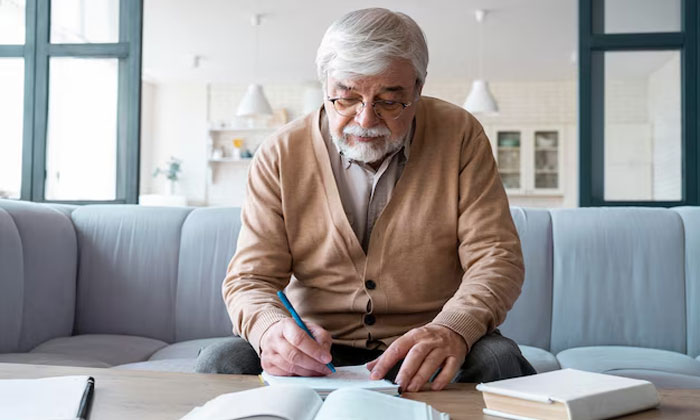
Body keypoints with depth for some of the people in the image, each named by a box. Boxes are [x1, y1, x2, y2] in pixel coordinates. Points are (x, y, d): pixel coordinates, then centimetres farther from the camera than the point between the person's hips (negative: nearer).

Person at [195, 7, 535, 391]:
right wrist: (271, 328, -30)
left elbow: (496, 257, -9)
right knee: (220, 362, -25)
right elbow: (250, 278, -5)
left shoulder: (460, 136, -5)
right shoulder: (280, 156, -3)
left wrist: (452, 329, -31)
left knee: (497, 359, -30)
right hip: (315, 353, 1)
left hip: (421, 357, 0)